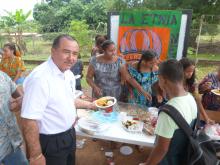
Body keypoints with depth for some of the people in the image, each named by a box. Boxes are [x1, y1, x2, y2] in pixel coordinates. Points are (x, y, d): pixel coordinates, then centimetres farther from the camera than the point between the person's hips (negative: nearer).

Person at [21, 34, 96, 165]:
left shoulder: (69, 74, -1)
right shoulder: (39, 78, -29)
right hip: (51, 142, -8)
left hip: (69, 134, 8)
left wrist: (90, 105, 12)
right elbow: (29, 120, -28)